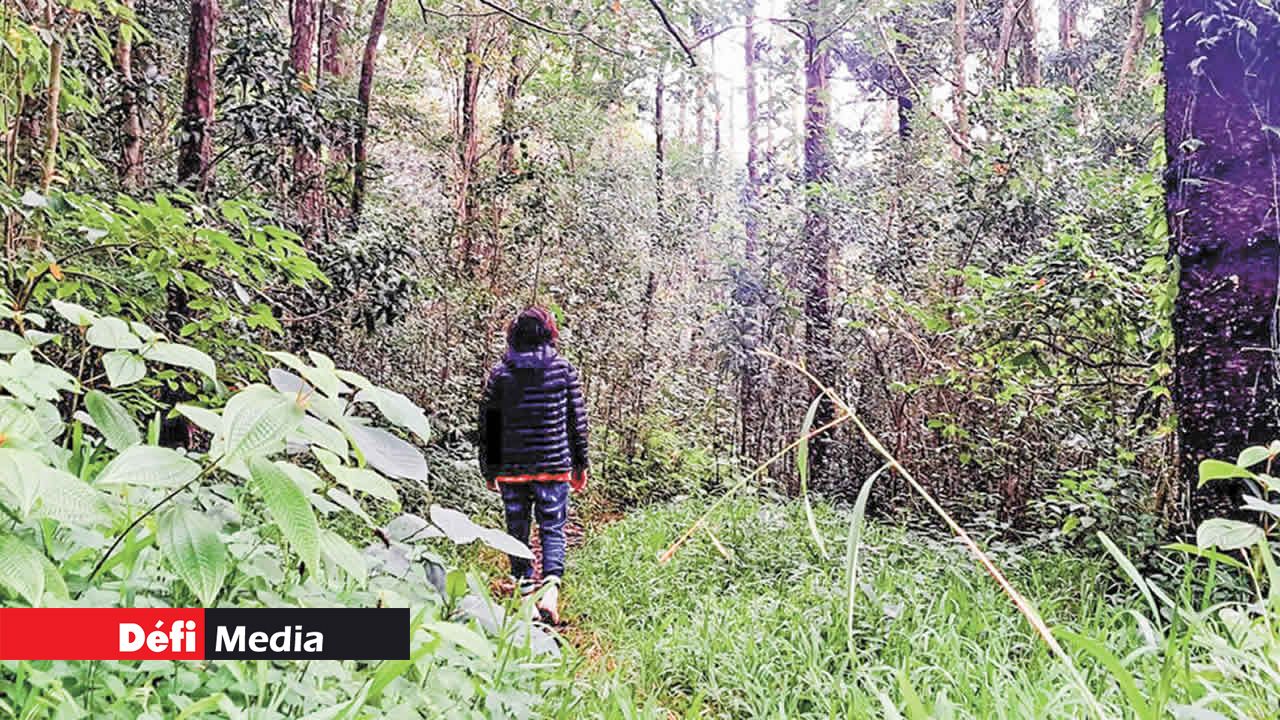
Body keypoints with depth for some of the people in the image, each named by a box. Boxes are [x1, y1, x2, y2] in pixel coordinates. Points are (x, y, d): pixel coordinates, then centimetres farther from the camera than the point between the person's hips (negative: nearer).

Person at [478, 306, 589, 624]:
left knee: (517, 530, 14)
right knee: (553, 529, 7)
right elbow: (577, 419, 2)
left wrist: (489, 470, 12)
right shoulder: (564, 369, -2)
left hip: (511, 468, 1)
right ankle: (551, 585, -13)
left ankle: (525, 587, 17)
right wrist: (580, 463, 11)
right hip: (554, 466, 0)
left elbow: (488, 425, 2)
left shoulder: (499, 373, 0)